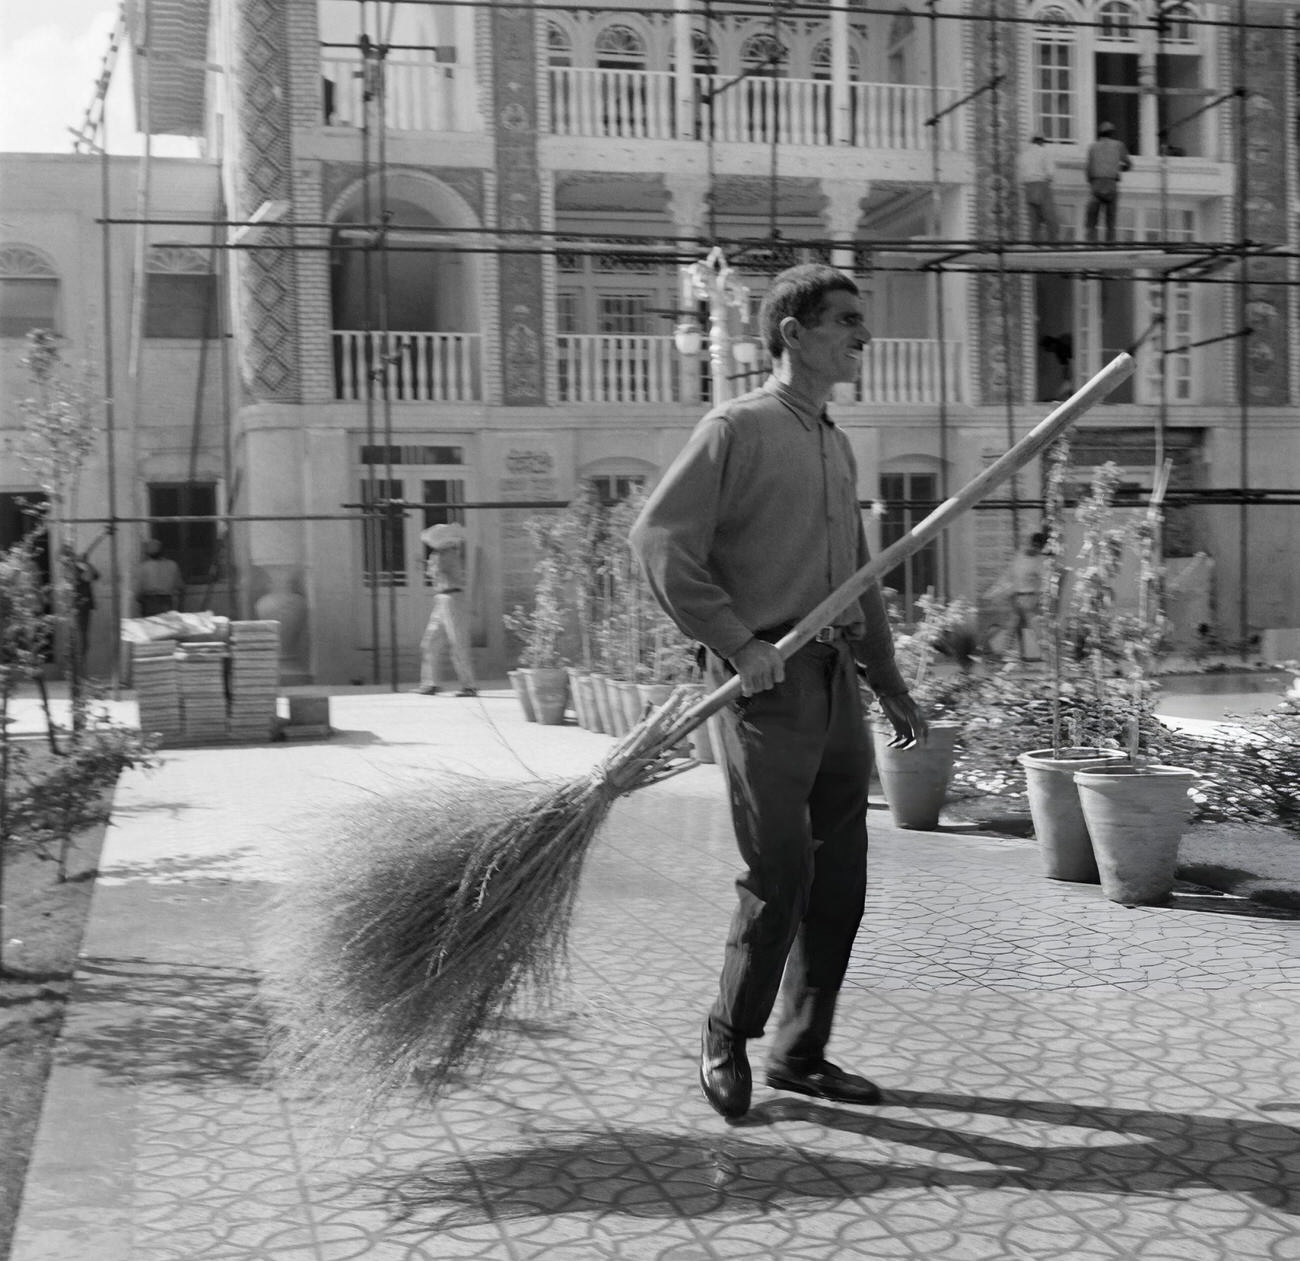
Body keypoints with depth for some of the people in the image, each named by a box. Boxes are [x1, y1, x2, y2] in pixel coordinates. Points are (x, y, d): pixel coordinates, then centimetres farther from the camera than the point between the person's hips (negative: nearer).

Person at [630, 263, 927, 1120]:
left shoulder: (838, 446, 18)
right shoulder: (739, 429, -6)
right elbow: (660, 537, -14)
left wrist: (891, 684, 22)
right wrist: (733, 641, -17)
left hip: (838, 682, 8)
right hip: (766, 684, -8)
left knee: (841, 881, 9)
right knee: (779, 878, -7)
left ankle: (803, 1054, 22)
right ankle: (728, 1039, 15)